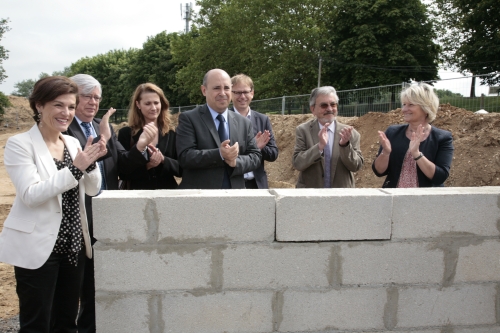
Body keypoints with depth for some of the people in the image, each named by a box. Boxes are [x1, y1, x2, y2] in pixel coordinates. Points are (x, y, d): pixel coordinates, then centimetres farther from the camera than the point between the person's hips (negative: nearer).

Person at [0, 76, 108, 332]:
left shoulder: (73, 143, 7)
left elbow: (93, 189, 3)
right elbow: (31, 194, -20)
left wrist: (91, 162, -15)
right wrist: (75, 168, -24)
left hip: (73, 246, 6)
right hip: (37, 248, -6)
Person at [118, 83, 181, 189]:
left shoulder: (171, 134, 3)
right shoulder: (126, 133, -1)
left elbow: (181, 169, 0)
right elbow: (122, 172, -5)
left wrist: (163, 160, -16)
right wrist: (145, 165, -20)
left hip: (168, 192, 2)